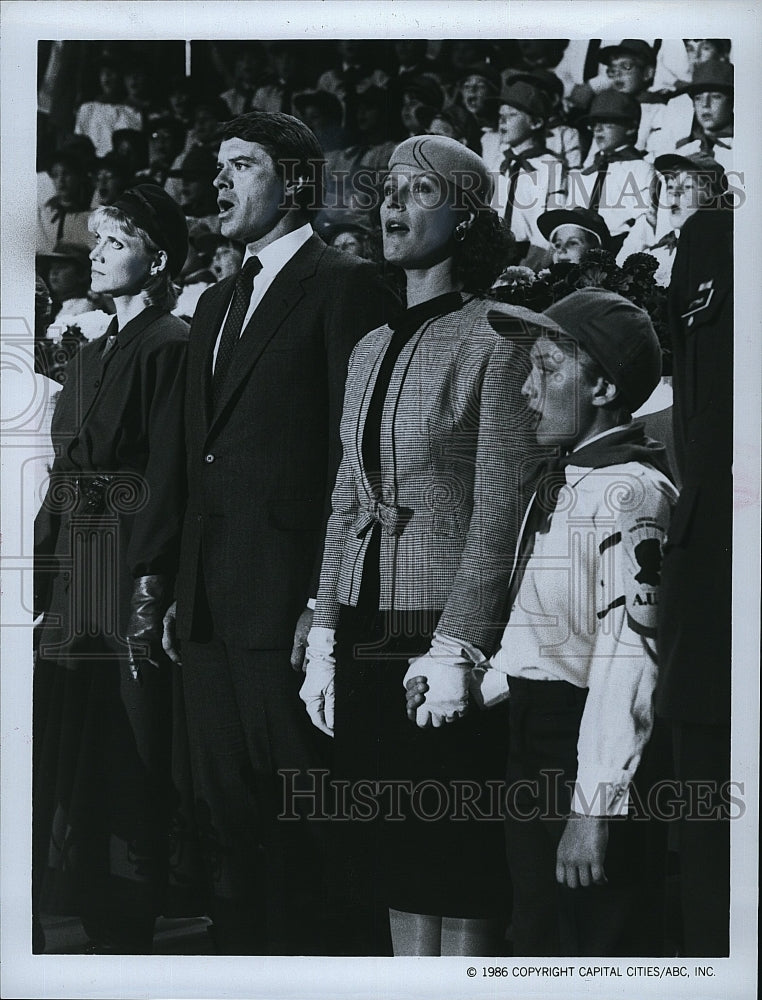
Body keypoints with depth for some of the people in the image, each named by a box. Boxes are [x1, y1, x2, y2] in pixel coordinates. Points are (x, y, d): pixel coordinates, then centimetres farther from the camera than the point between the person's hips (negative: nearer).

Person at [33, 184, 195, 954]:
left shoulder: (169, 347, -9)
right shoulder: (89, 355, 18)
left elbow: (168, 475, -15)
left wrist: (149, 590, -20)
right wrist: (39, 577, 12)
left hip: (130, 567, -9)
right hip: (75, 580, 9)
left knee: (128, 757, -3)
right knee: (70, 750, 12)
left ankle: (130, 931, 6)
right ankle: (94, 917, 22)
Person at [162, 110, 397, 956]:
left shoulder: (345, 286, -5)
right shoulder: (216, 303, 20)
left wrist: (327, 603, -17)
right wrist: (182, 594, 13)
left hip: (287, 601, -8)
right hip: (210, 605, 8)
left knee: (296, 823, -2)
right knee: (225, 815, 13)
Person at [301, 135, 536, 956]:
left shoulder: (496, 340, -6)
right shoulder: (371, 350, 16)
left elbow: (500, 512, -11)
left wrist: (453, 650, -17)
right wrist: (324, 642, 10)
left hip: (447, 640, -7)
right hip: (368, 642, 7)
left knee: (458, 876, -2)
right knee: (397, 870, 9)